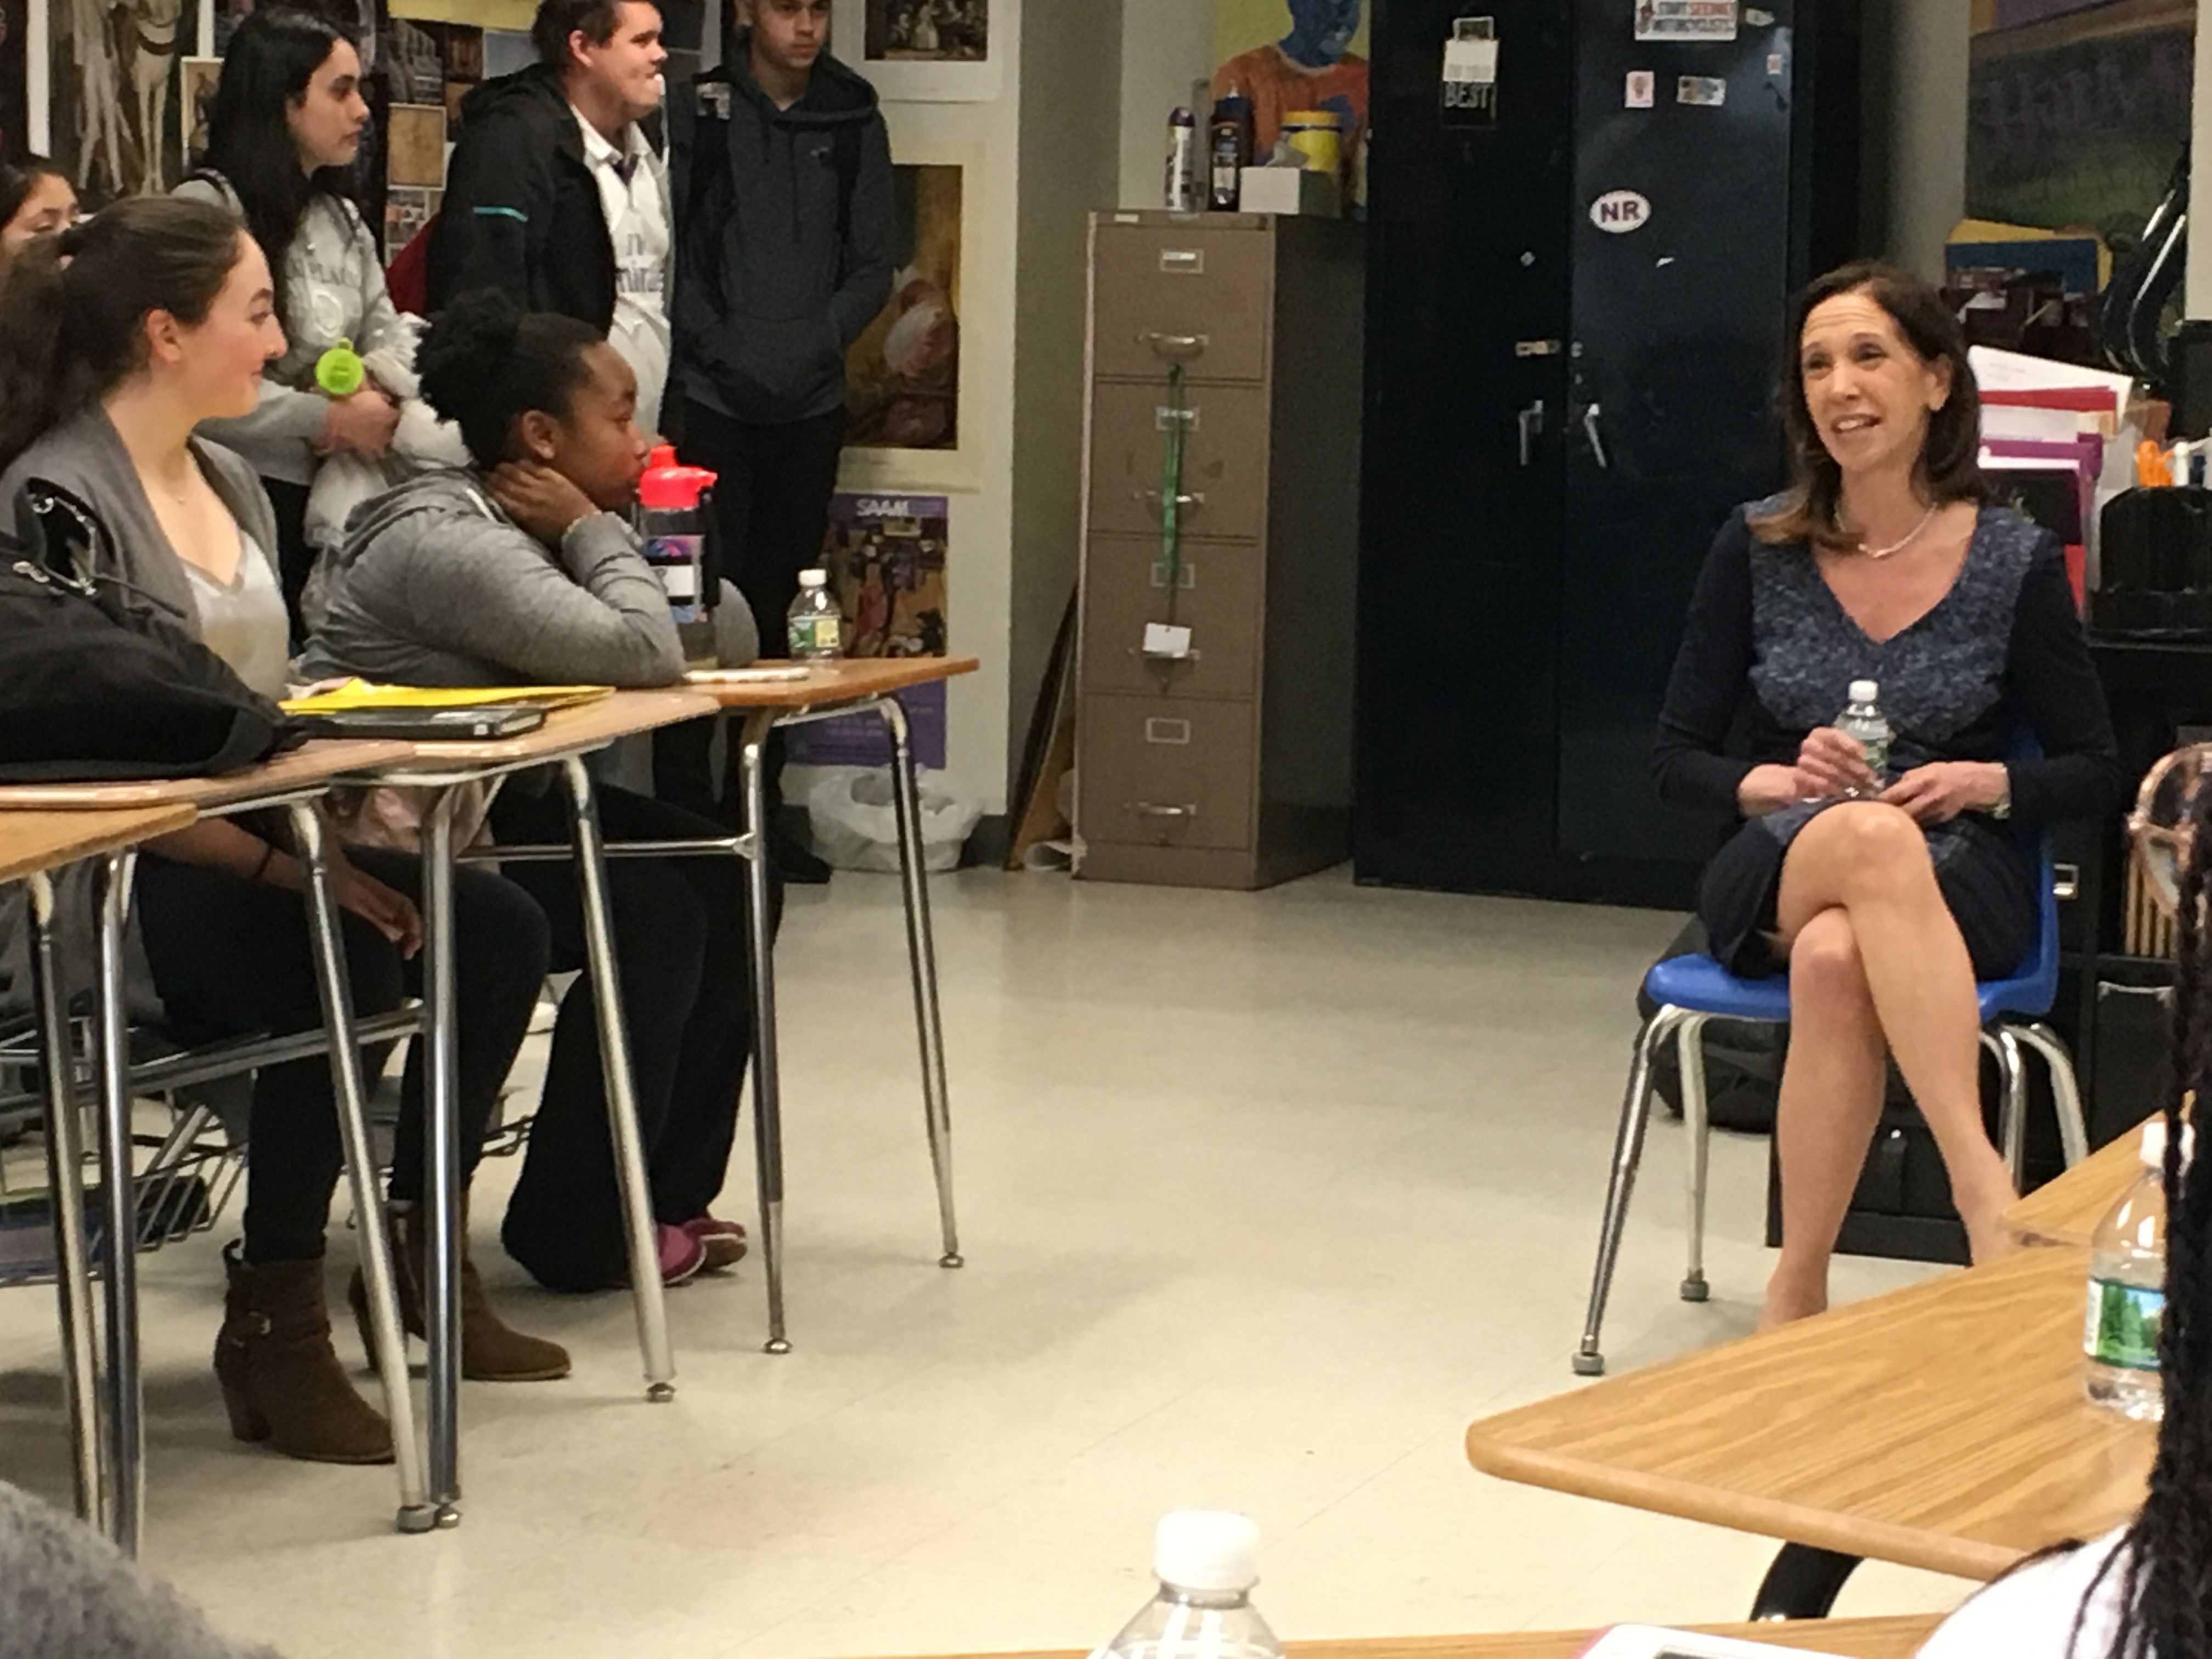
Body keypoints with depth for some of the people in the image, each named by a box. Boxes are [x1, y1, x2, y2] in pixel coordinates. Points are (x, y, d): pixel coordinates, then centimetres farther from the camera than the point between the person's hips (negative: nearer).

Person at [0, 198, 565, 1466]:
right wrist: (283, 863, -24)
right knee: (348, 964, -31)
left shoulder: (229, 482, 14)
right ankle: (276, 1323, -17)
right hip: (114, 887, -9)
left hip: (245, 847, 9)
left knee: (499, 928, -8)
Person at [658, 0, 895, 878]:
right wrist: (720, 348, -12)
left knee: (782, 605, 5)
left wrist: (817, 341, -6)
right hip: (715, 400, -3)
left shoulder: (853, 122, 11)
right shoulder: (697, 115, 3)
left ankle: (759, 809, 11)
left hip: (813, 402, 3)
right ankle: (683, 807, -2)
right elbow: (667, 255, -2)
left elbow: (872, 264, 9)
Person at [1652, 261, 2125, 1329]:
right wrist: (1780, 783, -13)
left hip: (1958, 889, 0)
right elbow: (1676, 762, 7)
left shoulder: (2016, 561, 1)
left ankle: (1797, 1290, -35)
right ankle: (1985, 1190, -47)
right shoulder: (1756, 549, 4)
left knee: (1835, 960, -40)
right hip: (1776, 874, 1)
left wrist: (1979, 784, -13)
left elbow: (2095, 773, 7)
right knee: (1870, 839, -39)